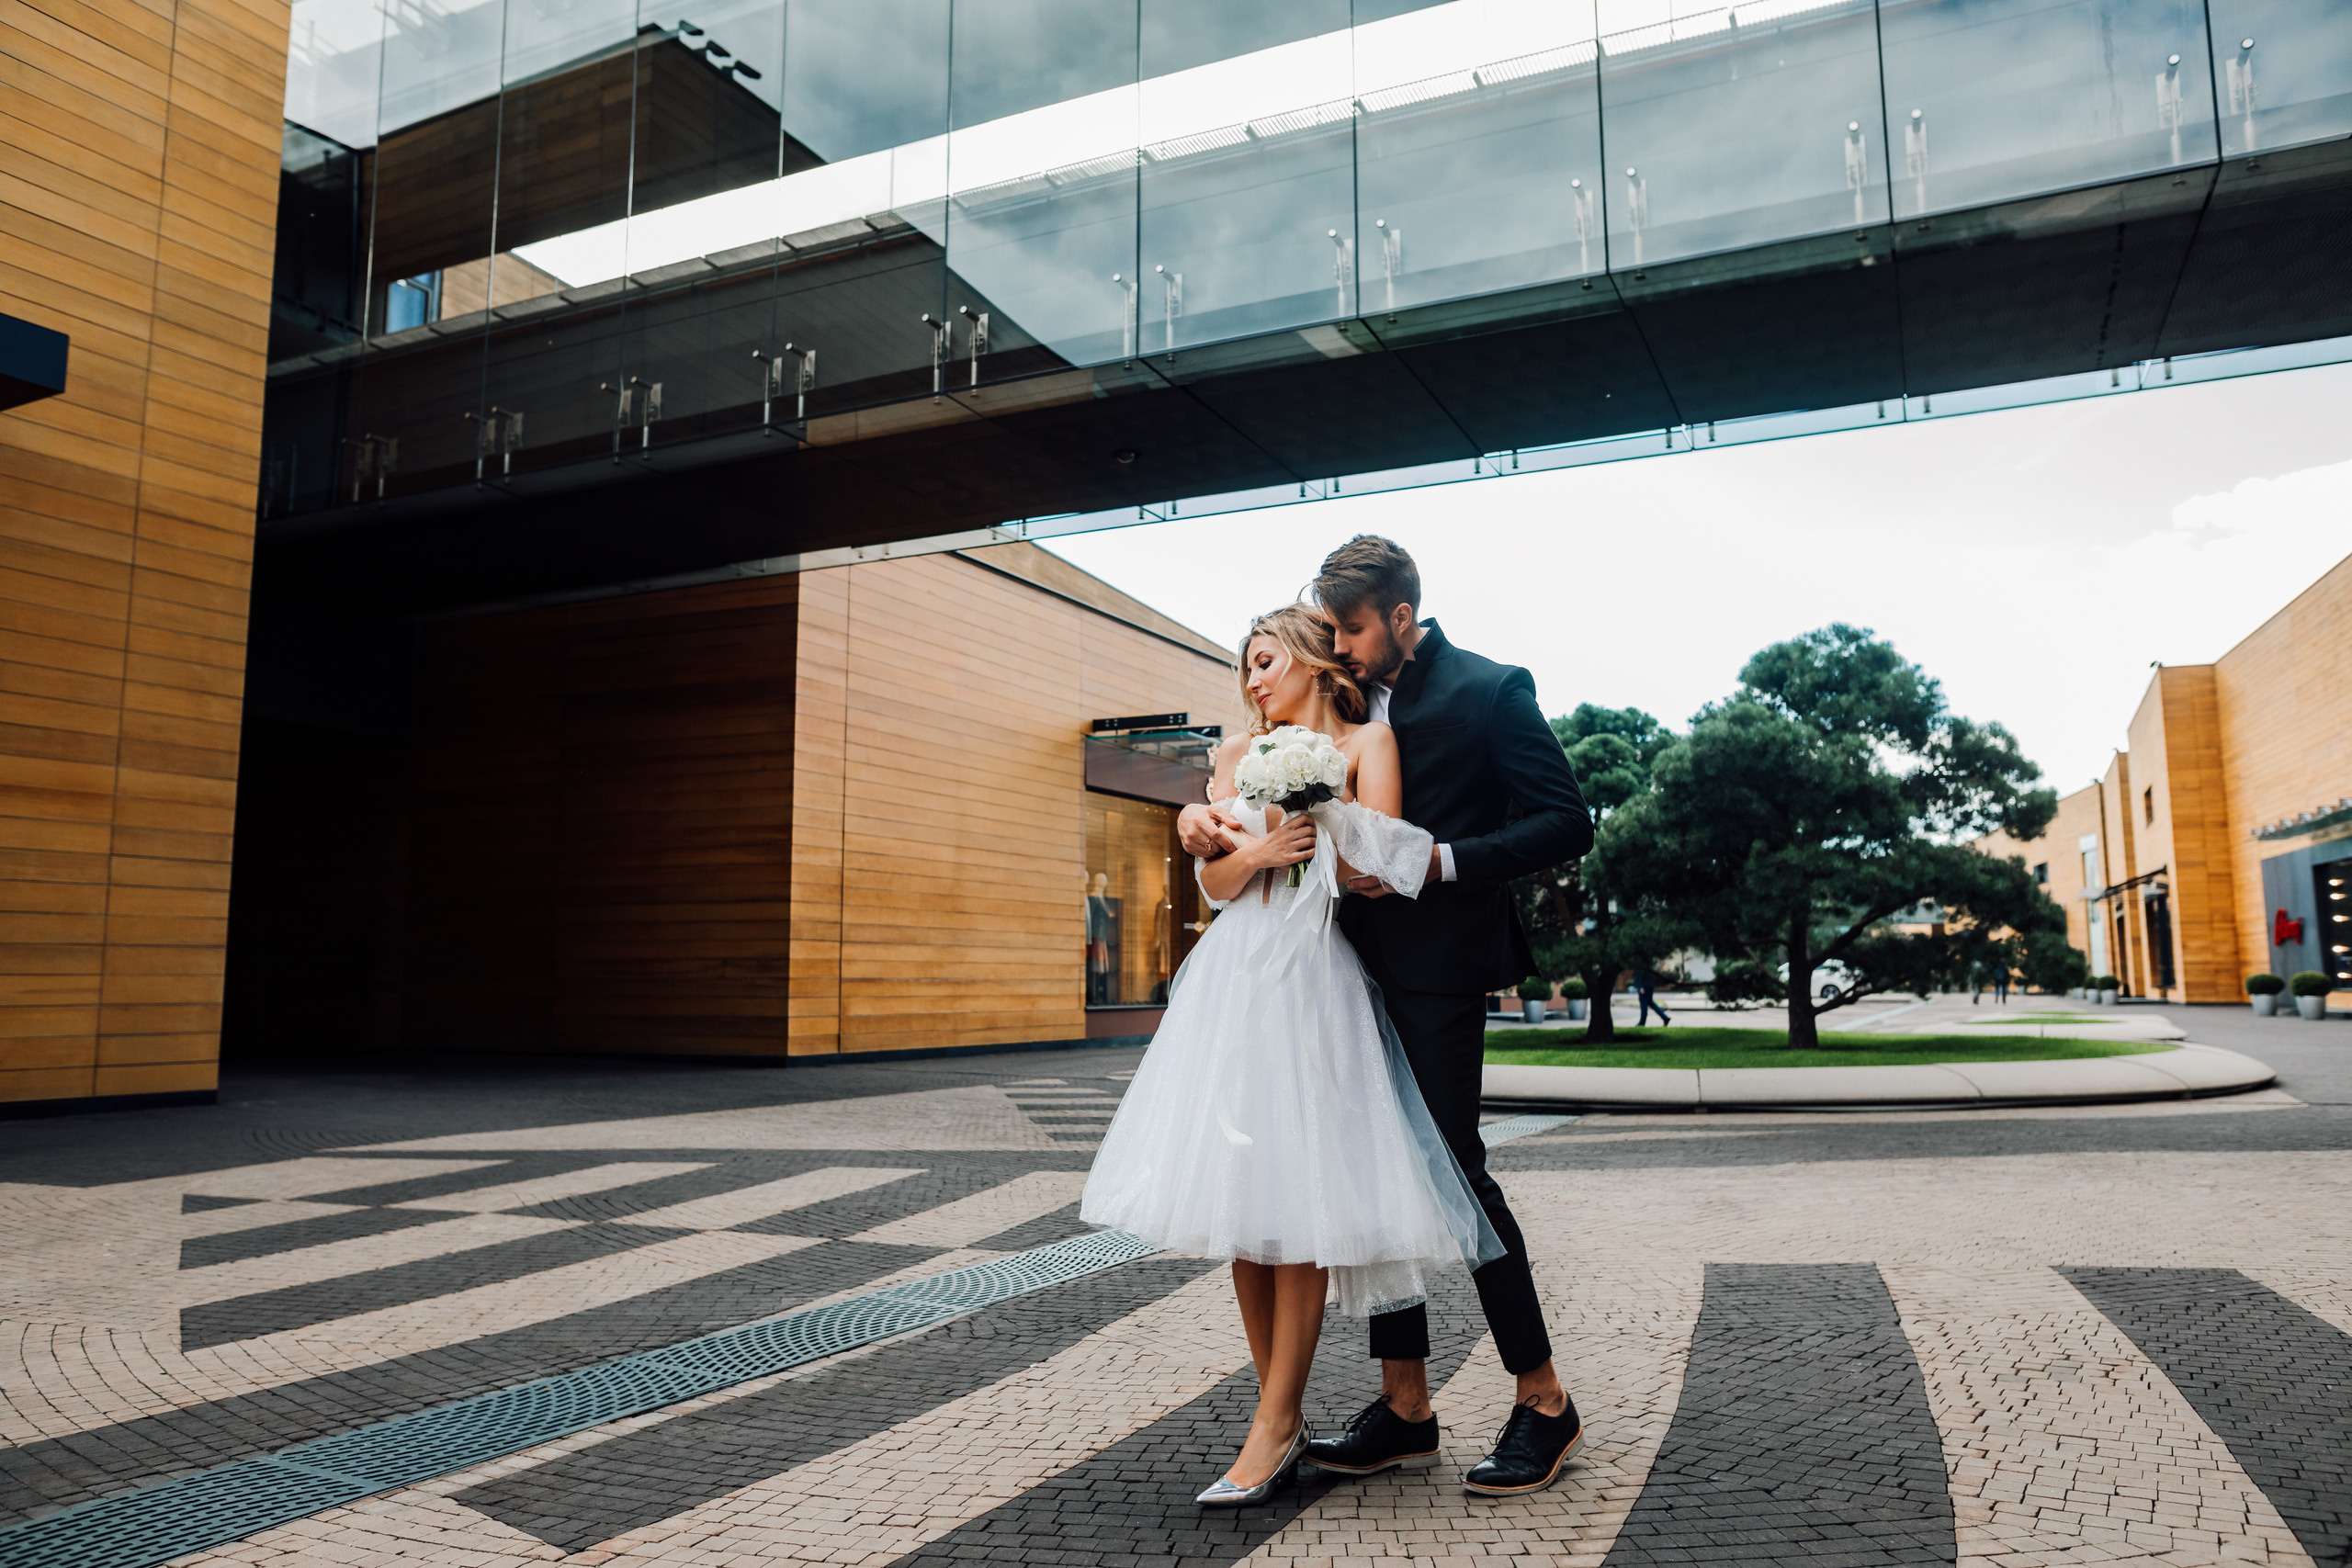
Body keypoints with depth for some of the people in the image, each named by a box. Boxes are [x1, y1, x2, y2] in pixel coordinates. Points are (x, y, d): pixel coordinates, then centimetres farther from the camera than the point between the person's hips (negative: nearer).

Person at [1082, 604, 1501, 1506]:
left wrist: (1264, 842, -6)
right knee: (1236, 1194, 3)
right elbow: (1217, 883, 10)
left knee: (1298, 1195, -8)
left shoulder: (1365, 742, 4)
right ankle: (1283, 1413, 14)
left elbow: (1377, 871, -8)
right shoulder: (1238, 752, 17)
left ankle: (1273, 1428, 1)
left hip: (1314, 982, -5)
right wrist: (1256, 850, -10)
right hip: (1233, 979, 5)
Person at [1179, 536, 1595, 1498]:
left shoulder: (1488, 691, -5)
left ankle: (1543, 1400, 12)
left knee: (1451, 1165, -5)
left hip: (1436, 965, -7)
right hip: (1355, 961, 7)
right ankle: (1405, 1408, 18)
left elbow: (1565, 823, -8)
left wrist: (1438, 862, -18)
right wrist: (1203, 812, -4)